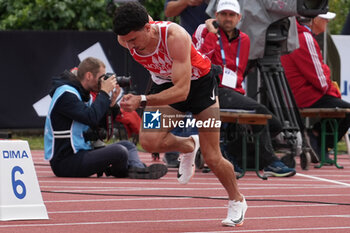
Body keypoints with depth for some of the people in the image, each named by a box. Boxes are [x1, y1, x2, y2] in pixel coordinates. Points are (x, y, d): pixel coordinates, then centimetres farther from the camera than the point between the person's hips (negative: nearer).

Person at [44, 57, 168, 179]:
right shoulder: (65, 94, -14)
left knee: (127, 145, 10)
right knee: (119, 151, -26)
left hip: (81, 153, 11)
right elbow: (91, 118, -26)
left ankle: (138, 169, -19)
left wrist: (111, 102, 3)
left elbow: (100, 125, 15)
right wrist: (104, 93, -14)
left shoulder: (82, 94, 17)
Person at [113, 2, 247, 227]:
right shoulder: (126, 38, -23)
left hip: (199, 82, -4)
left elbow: (182, 90, -43)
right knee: (149, 140, -23)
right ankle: (188, 146, 10)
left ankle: (237, 201, 27)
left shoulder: (175, 37, -40)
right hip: (165, 83, 4)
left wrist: (142, 101, -54)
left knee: (212, 158, -1)